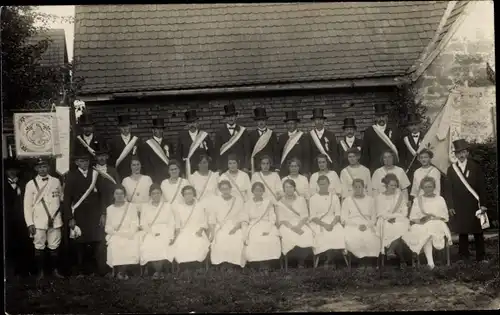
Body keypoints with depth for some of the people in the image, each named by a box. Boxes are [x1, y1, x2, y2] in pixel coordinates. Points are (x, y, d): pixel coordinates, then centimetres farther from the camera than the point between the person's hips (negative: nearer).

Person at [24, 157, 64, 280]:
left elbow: (61, 199, 11)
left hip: (55, 220, 2)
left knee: (54, 247, 6)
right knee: (39, 247, 2)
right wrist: (30, 223, -6)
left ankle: (55, 270, 18)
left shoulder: (56, 181, 6)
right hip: (39, 222, -1)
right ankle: (40, 272, 13)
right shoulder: (31, 184, 0)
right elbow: (27, 205, -1)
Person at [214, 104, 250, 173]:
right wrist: (218, 168, -2)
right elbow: (217, 151, 6)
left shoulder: (243, 131, 7)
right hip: (224, 167, 0)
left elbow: (247, 150, 5)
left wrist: (246, 167, -3)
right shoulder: (219, 133, 7)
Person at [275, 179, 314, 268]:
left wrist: (298, 226, -14)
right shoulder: (280, 203, 9)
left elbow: (305, 216, 4)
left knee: (307, 236, -32)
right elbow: (282, 220, -1)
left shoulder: (301, 199, 14)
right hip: (287, 226, -1)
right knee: (290, 237, -35)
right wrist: (292, 227, -19)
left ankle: (301, 262, -15)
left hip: (301, 225, 1)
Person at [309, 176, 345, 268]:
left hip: (332, 222, 2)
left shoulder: (334, 197, 10)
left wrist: (332, 224, -14)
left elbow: (338, 214, 6)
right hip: (318, 223, -2)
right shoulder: (313, 198, 4)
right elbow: (313, 217, -1)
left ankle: (329, 260, -17)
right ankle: (329, 259, -15)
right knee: (322, 236, -33)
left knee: (339, 234, -29)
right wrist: (324, 225, -16)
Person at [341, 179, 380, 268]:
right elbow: (344, 219, 4)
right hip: (352, 227, -1)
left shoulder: (370, 200, 17)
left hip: (367, 227, 1)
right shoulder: (347, 200, 12)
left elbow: (373, 218, 14)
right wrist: (357, 225, -9)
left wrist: (366, 225, -7)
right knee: (353, 240, -34)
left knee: (372, 240, -31)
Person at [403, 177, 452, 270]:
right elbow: (413, 218, 10)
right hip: (421, 226, 0)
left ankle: (430, 262, -38)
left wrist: (434, 218, -11)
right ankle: (430, 262, -46)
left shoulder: (440, 199, 16)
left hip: (437, 225, 0)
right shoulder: (418, 200, 18)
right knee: (426, 232, -35)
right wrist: (420, 220, -11)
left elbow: (444, 217, 8)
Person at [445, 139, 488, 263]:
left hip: (474, 205, -1)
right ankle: (463, 256, 13)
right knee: (462, 232, 6)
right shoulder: (451, 169, 5)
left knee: (477, 232, 4)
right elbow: (448, 189, 4)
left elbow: (482, 187, 1)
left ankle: (481, 256, 12)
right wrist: (450, 206, -3)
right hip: (458, 207, 1)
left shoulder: (475, 167, 2)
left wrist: (483, 204, -4)